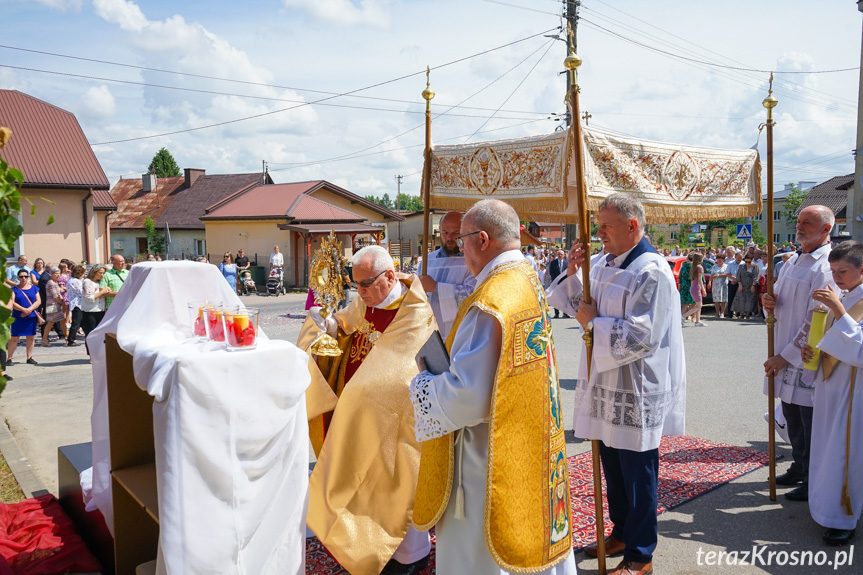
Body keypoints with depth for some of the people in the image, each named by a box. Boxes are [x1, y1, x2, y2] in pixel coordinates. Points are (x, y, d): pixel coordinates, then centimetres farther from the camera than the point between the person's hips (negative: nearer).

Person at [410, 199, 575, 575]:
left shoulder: (489, 304, -26)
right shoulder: (529, 281, 4)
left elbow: (467, 396, -27)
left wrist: (423, 384, -9)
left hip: (490, 457, -9)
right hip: (532, 444, 9)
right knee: (533, 534, 23)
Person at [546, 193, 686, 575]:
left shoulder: (652, 273, -18)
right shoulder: (605, 265, 8)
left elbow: (642, 336, -24)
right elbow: (579, 303, 19)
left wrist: (594, 323, -15)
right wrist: (572, 272, 2)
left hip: (636, 392, -8)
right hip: (606, 385, 8)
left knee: (637, 475, 5)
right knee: (612, 466, 20)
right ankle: (622, 532, 39)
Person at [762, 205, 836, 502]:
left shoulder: (826, 268, -16)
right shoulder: (793, 261, 12)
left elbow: (816, 322, -19)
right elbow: (781, 307, 20)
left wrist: (785, 356, -17)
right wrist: (769, 303, -5)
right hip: (785, 356, 8)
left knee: (811, 422, 3)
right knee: (792, 415, 19)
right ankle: (799, 467, 36)